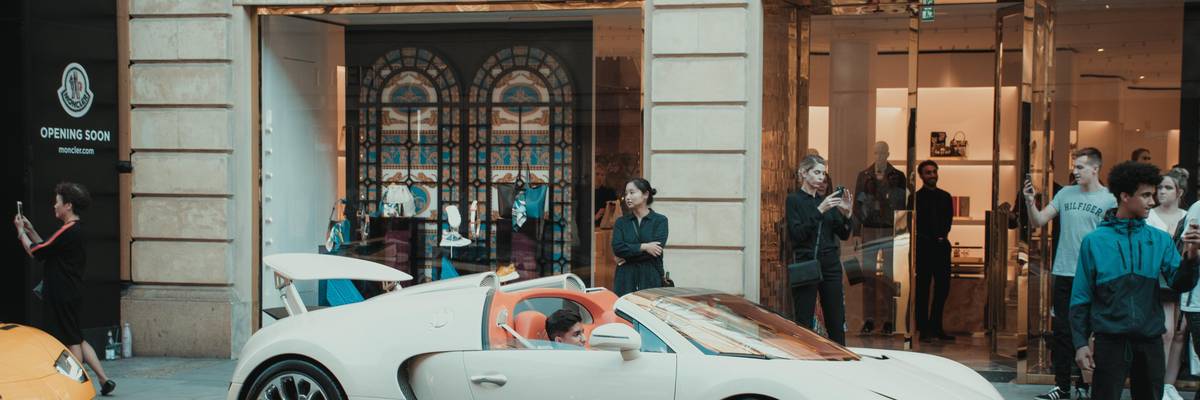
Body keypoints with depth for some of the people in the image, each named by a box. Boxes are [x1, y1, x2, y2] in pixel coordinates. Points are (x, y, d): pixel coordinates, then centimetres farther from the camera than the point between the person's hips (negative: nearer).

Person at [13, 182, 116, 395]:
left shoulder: (68, 232, -19)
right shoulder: (77, 230, 13)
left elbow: (36, 252, -14)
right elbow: (47, 250, 20)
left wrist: (21, 232, 1)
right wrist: (31, 230, 19)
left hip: (63, 296, -10)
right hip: (71, 295, 10)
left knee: (72, 342, -2)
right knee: (77, 340, 14)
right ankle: (104, 380, 13)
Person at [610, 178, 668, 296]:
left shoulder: (660, 220, 5)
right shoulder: (621, 222, 13)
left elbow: (658, 247, -9)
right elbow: (617, 248, -2)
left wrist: (627, 257, -7)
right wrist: (643, 247, -12)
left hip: (651, 279, -2)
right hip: (626, 279, 2)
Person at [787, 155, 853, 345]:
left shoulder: (826, 200, 13)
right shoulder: (794, 200, -1)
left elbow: (844, 235, 10)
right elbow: (796, 234, -14)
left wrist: (846, 213, -8)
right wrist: (819, 211, -20)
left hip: (830, 267, 5)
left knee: (837, 324, 2)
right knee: (804, 325, -4)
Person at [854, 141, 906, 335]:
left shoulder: (898, 177, 4)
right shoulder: (864, 176, 8)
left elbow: (903, 205, 3)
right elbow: (858, 204, 9)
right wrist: (856, 230, 2)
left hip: (890, 230, -1)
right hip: (869, 230, 2)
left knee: (888, 275, -2)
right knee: (868, 274, 1)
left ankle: (887, 319, 3)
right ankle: (869, 319, 6)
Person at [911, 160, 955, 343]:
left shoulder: (945, 197, 14)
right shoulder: (916, 197, -1)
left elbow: (949, 219, 16)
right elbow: (915, 224, -4)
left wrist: (942, 236, 1)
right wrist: (933, 238, -6)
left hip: (942, 246, 5)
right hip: (924, 246, -5)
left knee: (943, 286, 3)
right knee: (923, 288, -2)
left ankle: (936, 327, 12)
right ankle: (924, 329, 1)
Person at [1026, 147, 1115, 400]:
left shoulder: (1109, 200, -3)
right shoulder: (1066, 194, 8)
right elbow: (1038, 221, 6)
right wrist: (1030, 203, -11)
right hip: (1064, 274, 3)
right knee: (1062, 331, 5)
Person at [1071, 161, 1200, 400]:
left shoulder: (1160, 240, 5)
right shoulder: (1094, 241, -2)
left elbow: (1180, 284, -3)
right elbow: (1081, 297, -1)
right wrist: (1081, 343, -5)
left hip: (1150, 340, 3)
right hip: (1110, 341, -3)